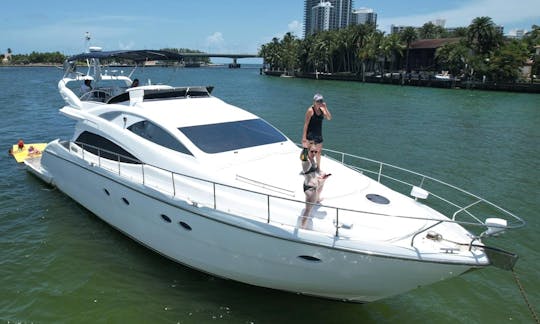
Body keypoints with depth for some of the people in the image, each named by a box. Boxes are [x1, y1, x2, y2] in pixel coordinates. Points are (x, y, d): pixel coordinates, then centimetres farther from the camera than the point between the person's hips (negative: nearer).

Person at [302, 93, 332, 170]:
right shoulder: (310, 110, -15)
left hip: (319, 134, 7)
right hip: (310, 134, -7)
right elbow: (306, 124, -16)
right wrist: (304, 137, -20)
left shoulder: (322, 109, 4)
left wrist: (325, 108, -15)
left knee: (318, 152, 18)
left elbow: (329, 118, -6)